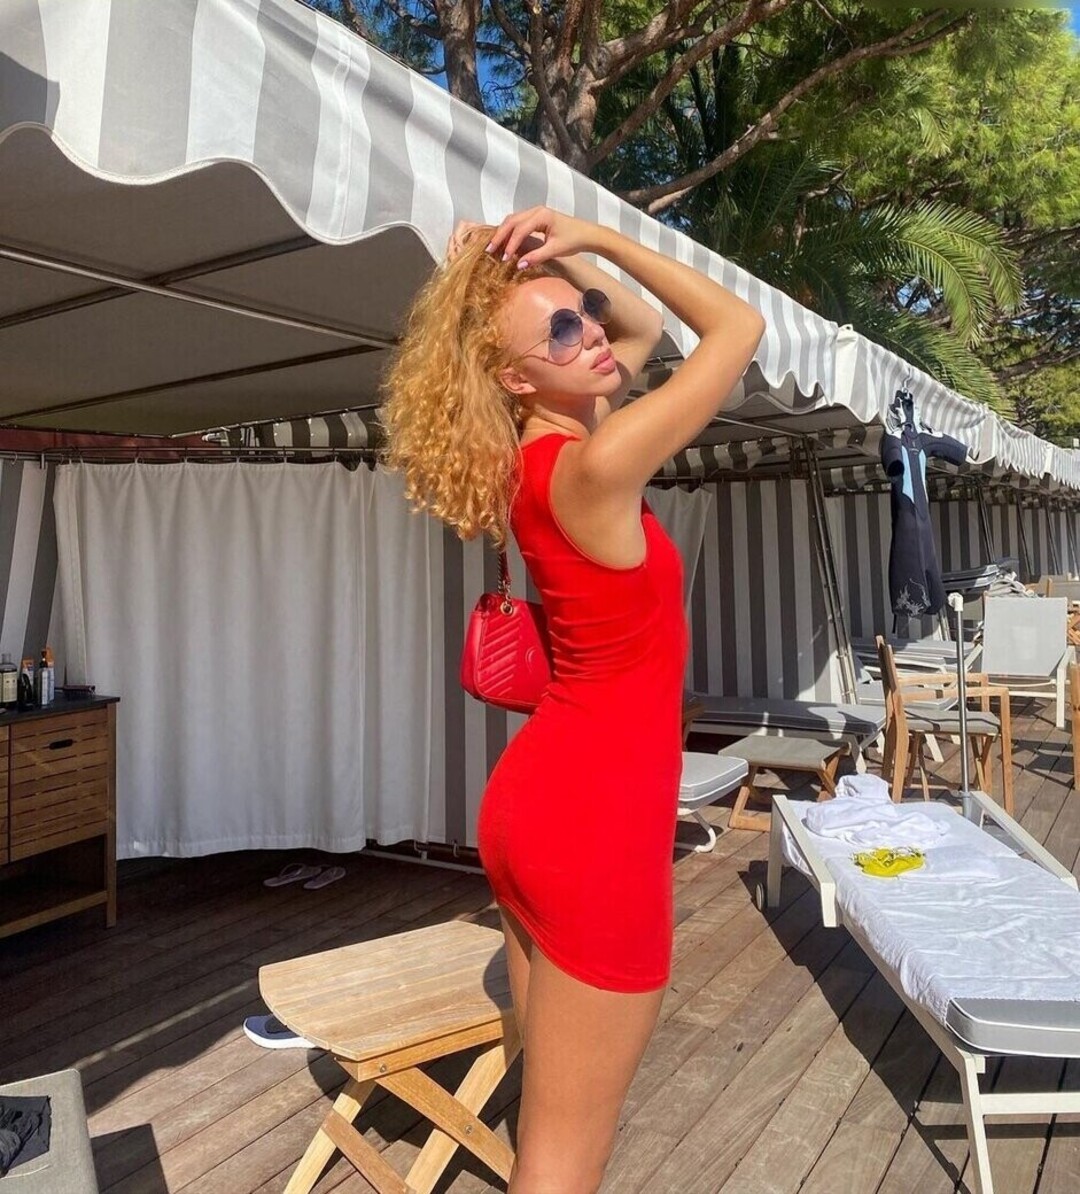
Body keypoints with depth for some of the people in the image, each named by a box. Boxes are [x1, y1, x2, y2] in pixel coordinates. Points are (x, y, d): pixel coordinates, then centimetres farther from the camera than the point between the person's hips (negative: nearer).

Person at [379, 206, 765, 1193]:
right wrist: (593, 238, -8)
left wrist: (575, 266, 6)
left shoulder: (538, 446, 5)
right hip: (596, 815, -9)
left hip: (539, 791, 9)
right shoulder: (596, 465, -20)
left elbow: (646, 325, 20)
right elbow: (741, 328, -10)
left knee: (556, 1111, 24)